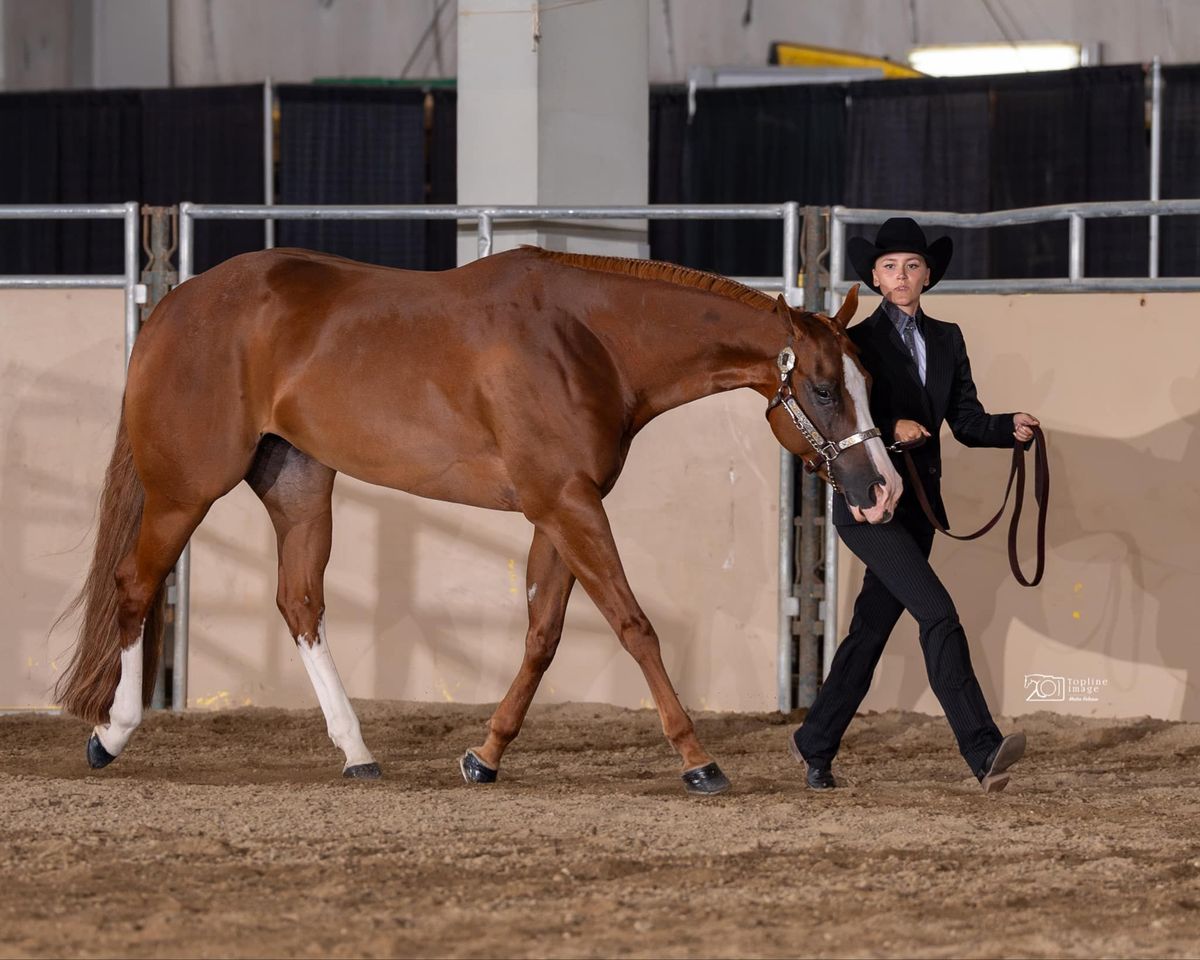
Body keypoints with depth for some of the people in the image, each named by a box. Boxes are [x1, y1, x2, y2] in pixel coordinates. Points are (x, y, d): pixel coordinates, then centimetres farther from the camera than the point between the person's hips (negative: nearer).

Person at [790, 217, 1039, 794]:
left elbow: (968, 422, 9)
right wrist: (890, 428, -24)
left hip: (918, 506, 7)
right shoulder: (856, 342, -3)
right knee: (938, 615, -19)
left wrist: (1012, 428, -11)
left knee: (871, 630, 14)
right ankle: (983, 751, -27)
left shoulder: (946, 341, 13)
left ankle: (815, 745, 29)